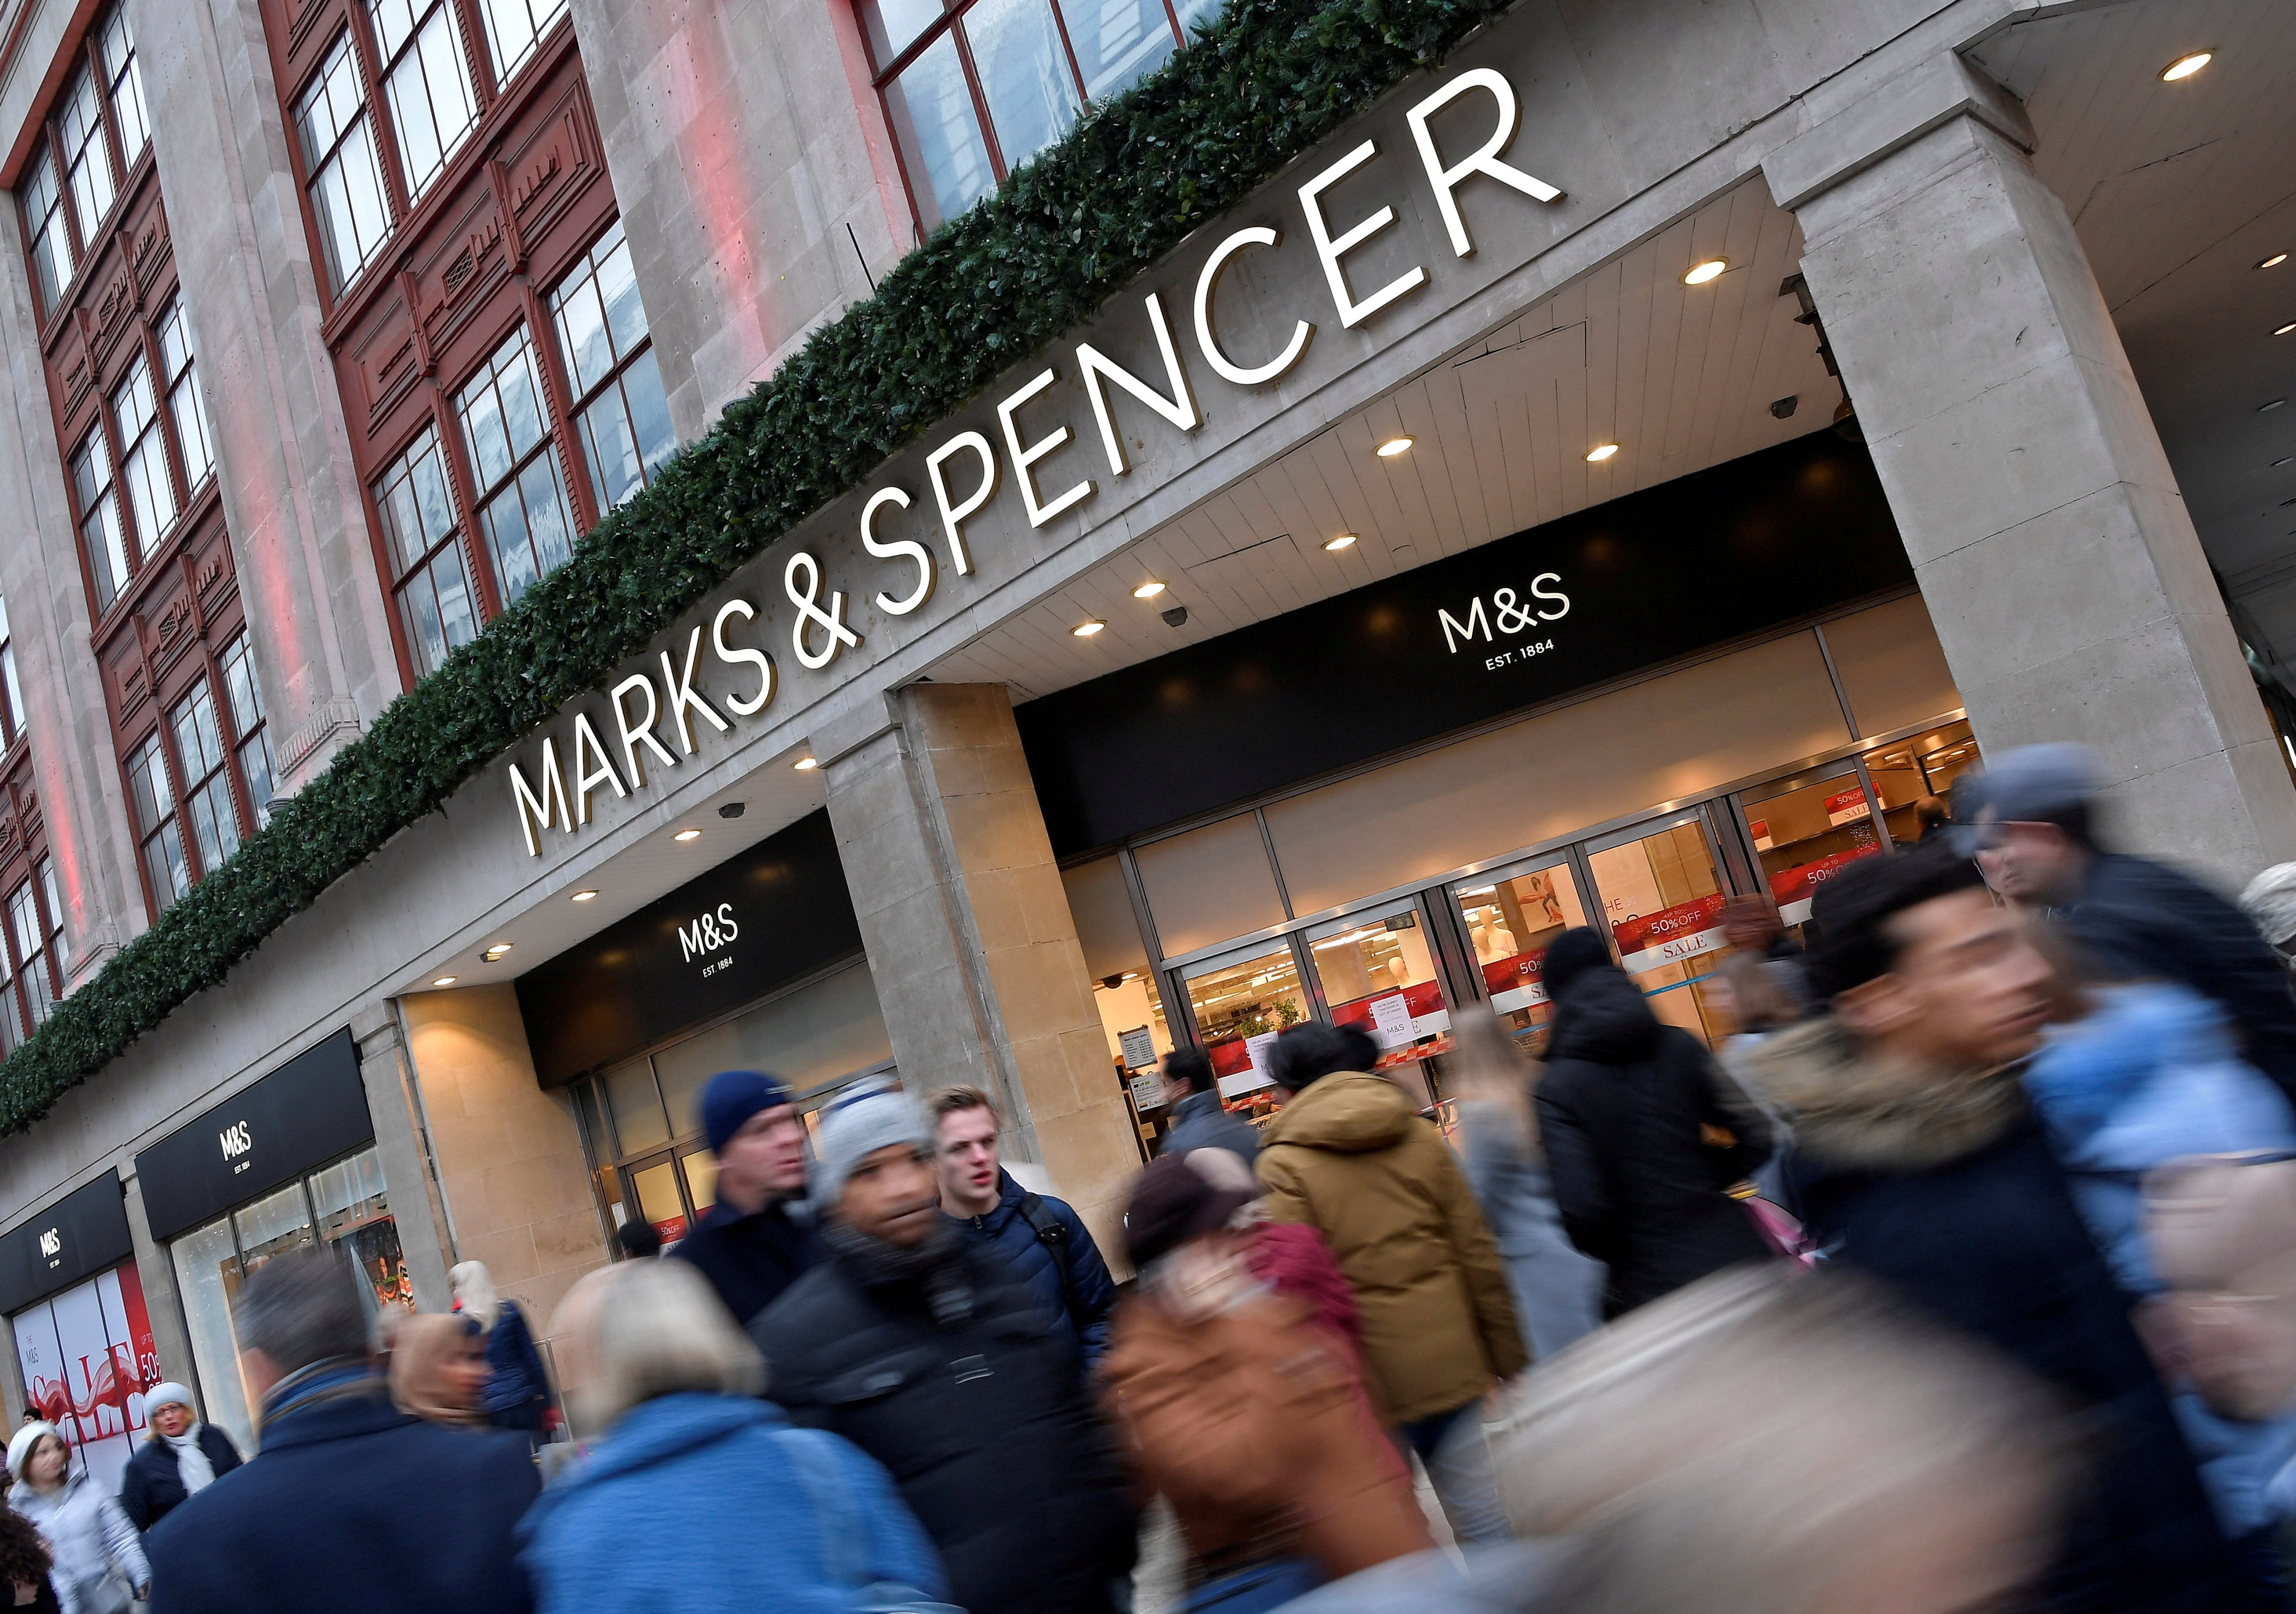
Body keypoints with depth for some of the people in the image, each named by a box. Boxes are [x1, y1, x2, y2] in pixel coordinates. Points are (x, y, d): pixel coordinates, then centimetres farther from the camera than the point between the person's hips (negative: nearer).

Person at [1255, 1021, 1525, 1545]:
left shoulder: (1284, 1166, -10)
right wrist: (1509, 1356, 13)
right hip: (1451, 1358, 4)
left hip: (1368, 1371, -4)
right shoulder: (1420, 1137, 4)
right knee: (1481, 1513, 12)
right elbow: (1479, 1252, 5)